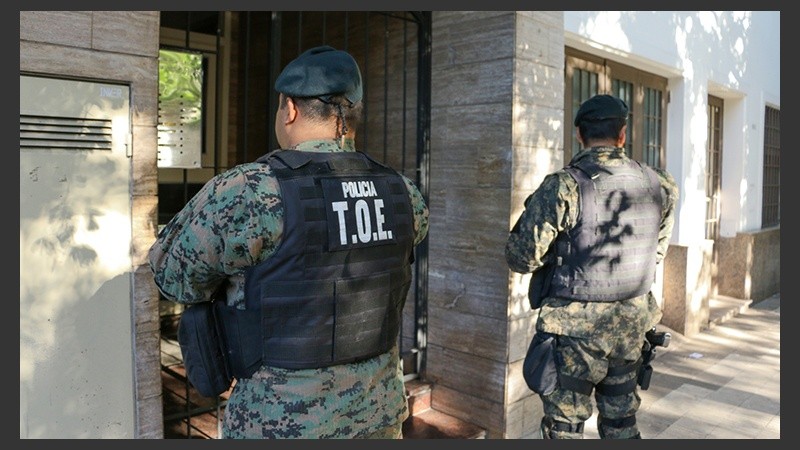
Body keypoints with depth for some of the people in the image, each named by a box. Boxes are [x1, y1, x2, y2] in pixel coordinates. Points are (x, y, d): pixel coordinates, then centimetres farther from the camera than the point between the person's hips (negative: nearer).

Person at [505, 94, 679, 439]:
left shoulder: (564, 186, -18)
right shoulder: (658, 185, 0)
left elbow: (522, 258, -15)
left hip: (576, 327, -5)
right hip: (632, 324, 5)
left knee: (565, 426, 9)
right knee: (621, 423, 20)